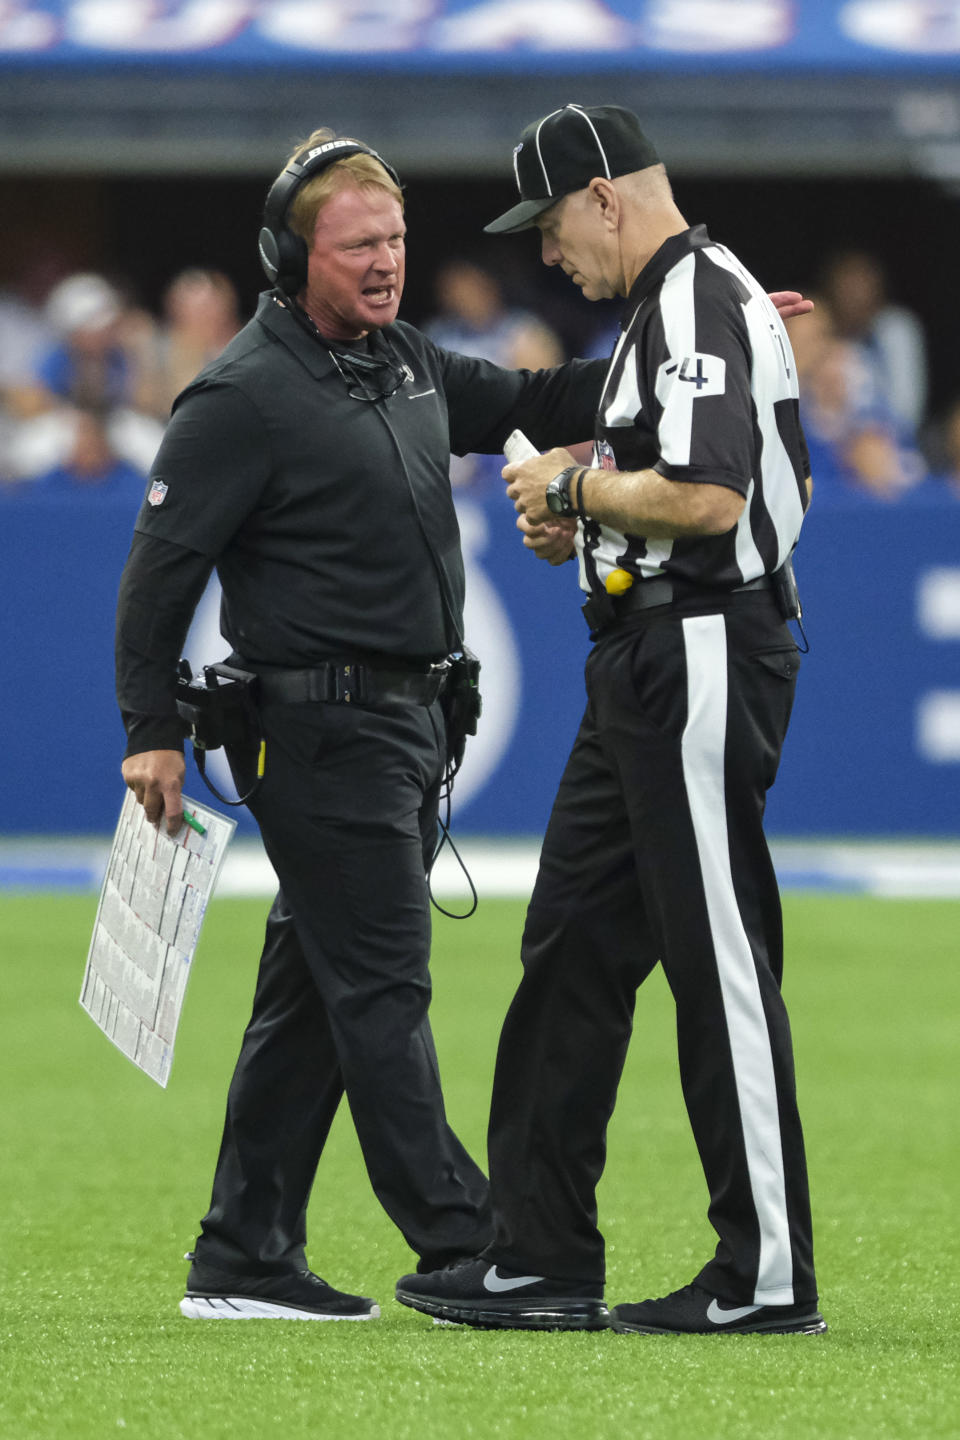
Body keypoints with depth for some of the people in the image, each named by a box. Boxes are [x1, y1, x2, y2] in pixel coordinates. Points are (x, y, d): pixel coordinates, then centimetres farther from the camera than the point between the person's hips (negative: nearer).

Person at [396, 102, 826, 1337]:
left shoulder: (699, 301, -15)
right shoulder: (672, 304, 19)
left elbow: (708, 497, -27)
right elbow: (769, 490, 25)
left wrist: (576, 483, -11)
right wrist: (586, 526, 13)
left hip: (700, 664, -11)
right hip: (647, 667, 11)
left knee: (720, 961, -7)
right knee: (573, 947, 11)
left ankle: (769, 1275, -3)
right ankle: (542, 1265, 14)